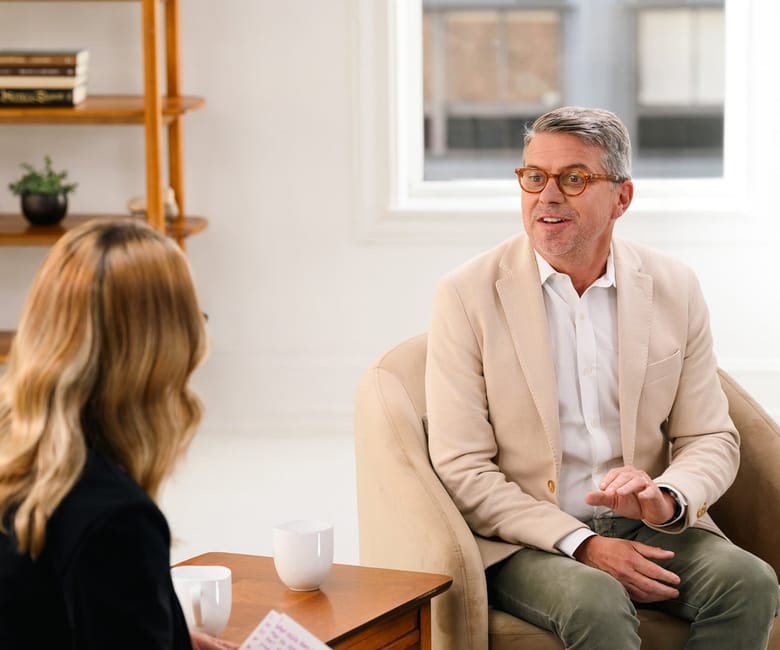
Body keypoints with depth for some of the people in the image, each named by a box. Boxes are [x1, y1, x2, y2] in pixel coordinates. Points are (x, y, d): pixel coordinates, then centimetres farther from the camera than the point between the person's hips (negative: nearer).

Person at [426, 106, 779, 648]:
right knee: (596, 600, -35)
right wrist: (581, 544, -18)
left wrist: (667, 498, -17)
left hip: (649, 529, 4)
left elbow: (711, 439, 7)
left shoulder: (675, 289, 5)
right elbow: (462, 467, -7)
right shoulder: (468, 295, -5)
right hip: (526, 542, -4)